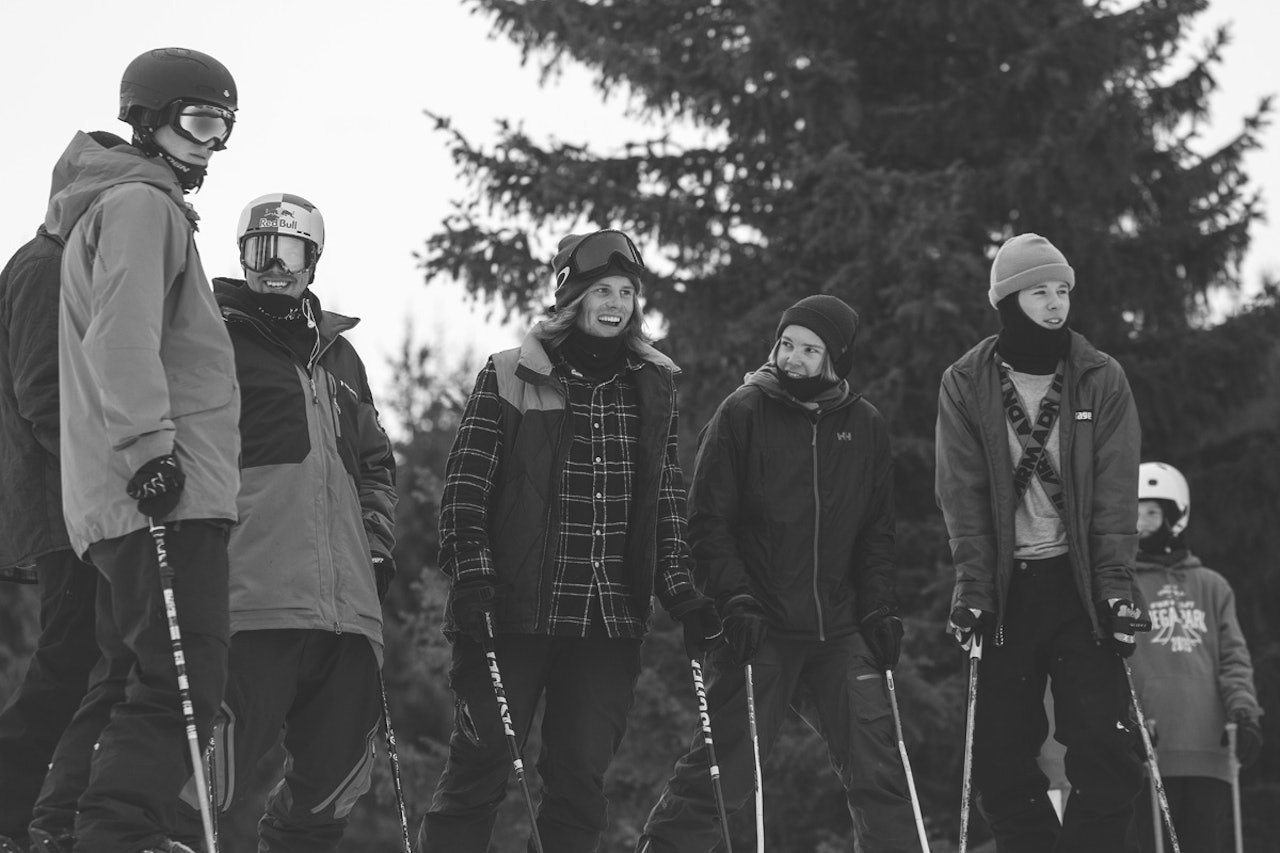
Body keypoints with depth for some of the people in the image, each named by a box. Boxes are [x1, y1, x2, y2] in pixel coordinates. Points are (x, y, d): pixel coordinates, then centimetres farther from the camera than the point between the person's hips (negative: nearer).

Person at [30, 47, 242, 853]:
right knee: (184, 678, -16)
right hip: (167, 489, -11)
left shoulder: (124, 205, 27)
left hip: (127, 496, 11)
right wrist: (149, 446, -26)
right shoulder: (140, 203, -5)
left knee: (132, 677, 15)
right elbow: (122, 335, -19)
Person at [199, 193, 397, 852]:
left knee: (337, 774, 9)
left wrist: (378, 543, 21)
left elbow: (376, 463, 34)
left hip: (347, 601, 7)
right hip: (256, 597, -7)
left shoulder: (338, 354, 25)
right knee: (212, 772, -16)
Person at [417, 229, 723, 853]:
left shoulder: (653, 386, 13)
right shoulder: (509, 377, 1)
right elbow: (465, 486, -2)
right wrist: (470, 583, -13)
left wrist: (680, 592, 4)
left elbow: (667, 502, 15)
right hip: (515, 613, -3)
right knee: (480, 767, -4)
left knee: (582, 779, 4)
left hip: (610, 620, 4)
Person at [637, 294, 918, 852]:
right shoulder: (743, 413, -2)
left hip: (840, 629, 3)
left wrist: (880, 607, 4)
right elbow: (707, 520, -4)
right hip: (760, 626, -3)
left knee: (877, 768, -1)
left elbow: (877, 530, 16)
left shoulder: (864, 425, 9)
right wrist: (736, 598, -14)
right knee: (719, 769, -3)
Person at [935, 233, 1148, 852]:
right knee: (1000, 754, 0)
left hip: (1081, 580, 0)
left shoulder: (1102, 380, 2)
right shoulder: (965, 385, 2)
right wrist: (972, 586, -12)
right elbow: (963, 496, -3)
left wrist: (1116, 585, -12)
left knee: (1104, 744, -9)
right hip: (1004, 586, 1)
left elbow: (1115, 494, -2)